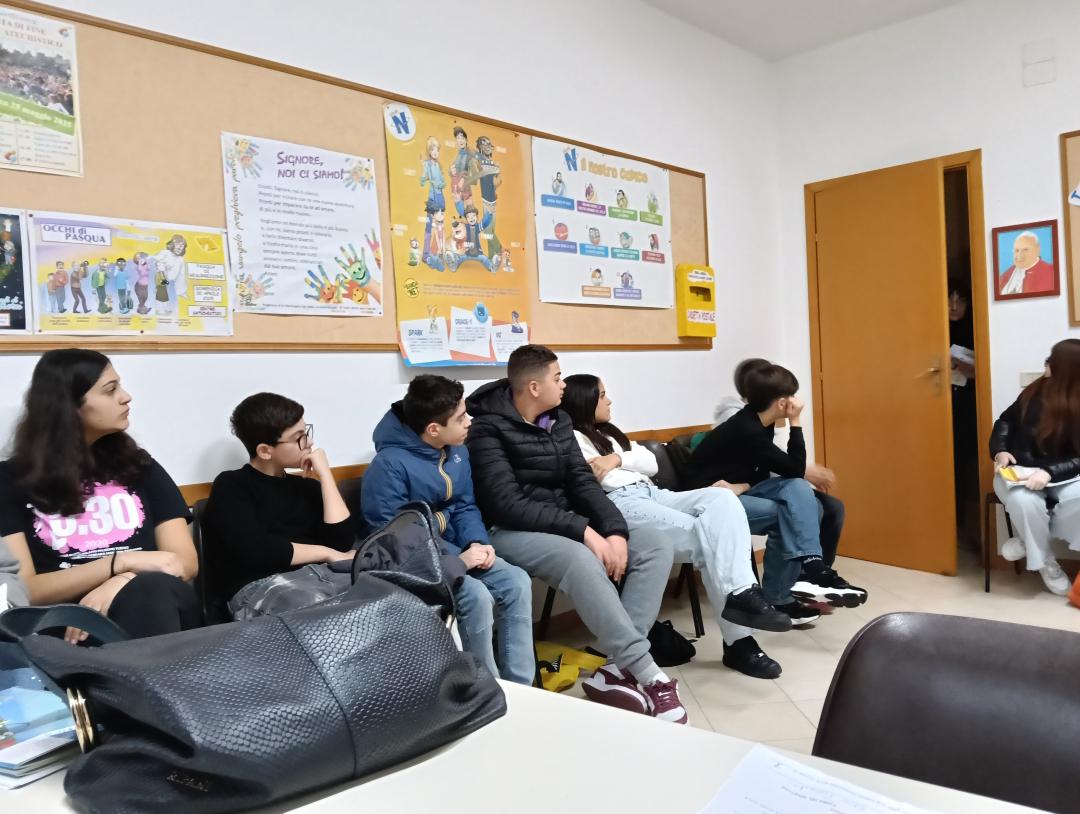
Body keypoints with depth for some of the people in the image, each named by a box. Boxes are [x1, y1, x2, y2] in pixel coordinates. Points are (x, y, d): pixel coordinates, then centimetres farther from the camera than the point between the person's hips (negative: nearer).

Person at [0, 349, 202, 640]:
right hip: (67, 625, -2)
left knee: (151, 589, -35)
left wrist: (119, 587, -15)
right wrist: (122, 561, -15)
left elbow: (185, 561, 5)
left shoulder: (139, 466, 15)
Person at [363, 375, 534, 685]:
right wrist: (457, 557, -27)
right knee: (476, 596, -29)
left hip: (455, 550, 7)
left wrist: (477, 543, -13)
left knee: (517, 582, -12)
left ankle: (519, 686, -3)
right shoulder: (389, 465, -22)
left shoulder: (457, 451, 2)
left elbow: (465, 507, 9)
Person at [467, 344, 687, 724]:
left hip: (562, 526, 8)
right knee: (582, 560, -38)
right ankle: (648, 675, -27)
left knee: (657, 549, -10)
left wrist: (615, 531, -13)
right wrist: (584, 531, -26)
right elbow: (507, 505, -21)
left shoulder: (558, 420, 10)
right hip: (511, 533, -8)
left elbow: (582, 482, 5)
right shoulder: (488, 429, -13)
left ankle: (618, 670, -21)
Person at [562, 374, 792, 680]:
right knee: (705, 537, -25)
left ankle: (741, 593, -32)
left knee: (722, 498, -21)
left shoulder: (610, 434, 33)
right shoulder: (572, 437, 7)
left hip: (650, 494, 8)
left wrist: (619, 459, 2)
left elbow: (651, 463, 19)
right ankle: (738, 640, -24)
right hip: (618, 505, -8)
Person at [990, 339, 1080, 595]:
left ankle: (1028, 541, -9)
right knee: (1024, 500, -34)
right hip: (1018, 472, 1)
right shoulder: (1036, 392, -2)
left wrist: (1050, 472, -31)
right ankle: (1045, 562, -8)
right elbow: (1006, 421, 13)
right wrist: (1000, 450, -5)